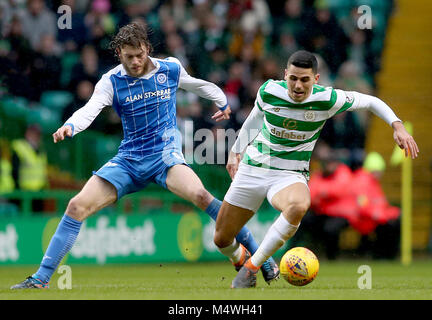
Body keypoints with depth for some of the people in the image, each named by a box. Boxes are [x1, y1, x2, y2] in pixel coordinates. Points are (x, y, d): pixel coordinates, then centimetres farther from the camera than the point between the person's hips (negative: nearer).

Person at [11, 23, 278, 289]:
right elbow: (90, 109, -18)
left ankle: (259, 255, -22)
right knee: (77, 206, -10)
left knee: (199, 195, -31)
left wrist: (223, 102, 38)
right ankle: (41, 279, -2)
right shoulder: (111, 81, -2)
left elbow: (199, 85, 21)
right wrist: (70, 127, -39)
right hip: (128, 159, 2)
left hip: (165, 154, -2)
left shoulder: (171, 69, 0)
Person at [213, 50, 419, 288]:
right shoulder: (268, 91, -10)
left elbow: (370, 101, 0)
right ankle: (241, 259, 42)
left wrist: (397, 126, -12)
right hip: (252, 168, 2)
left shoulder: (327, 100, -14)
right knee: (221, 240, 3)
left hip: (290, 176, -2)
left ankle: (252, 266, -26)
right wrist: (236, 151, 23)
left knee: (299, 205, -40)